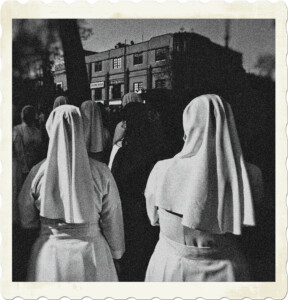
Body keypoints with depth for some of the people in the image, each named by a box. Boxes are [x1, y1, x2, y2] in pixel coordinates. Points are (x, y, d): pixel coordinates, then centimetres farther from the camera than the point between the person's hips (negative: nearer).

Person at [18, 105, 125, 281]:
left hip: (50, 255, 1)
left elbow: (27, 221, 2)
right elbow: (113, 220, -6)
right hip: (92, 254, 0)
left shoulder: (38, 172, -10)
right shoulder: (100, 172, -14)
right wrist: (117, 253, 10)